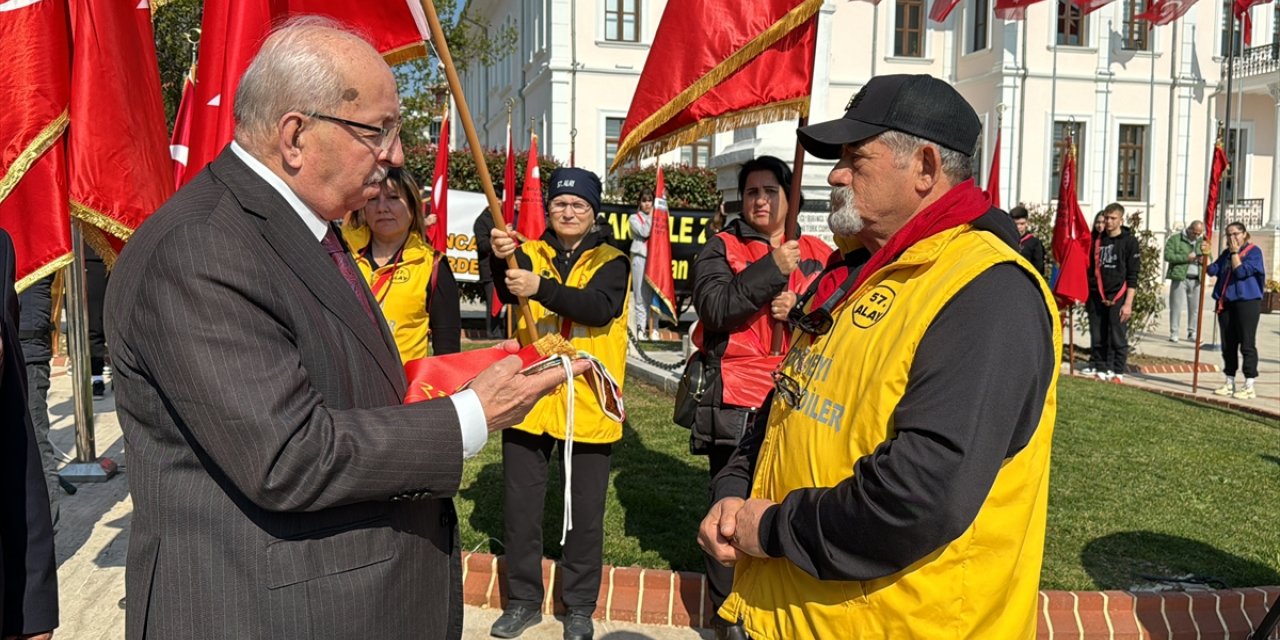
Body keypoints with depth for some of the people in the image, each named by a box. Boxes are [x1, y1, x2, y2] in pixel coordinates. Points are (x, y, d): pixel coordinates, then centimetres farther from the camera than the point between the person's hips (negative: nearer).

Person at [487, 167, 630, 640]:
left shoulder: (610, 261, 1)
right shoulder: (529, 254, 7)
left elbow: (600, 307, -20)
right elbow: (509, 291, -15)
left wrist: (541, 288, -34)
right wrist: (500, 258, -36)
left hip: (587, 403, -1)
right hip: (528, 399, 2)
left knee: (585, 509, 8)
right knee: (520, 503, 10)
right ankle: (523, 600, 27)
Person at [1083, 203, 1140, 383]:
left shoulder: (1129, 241, -2)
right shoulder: (1097, 239, 10)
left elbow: (1133, 275, -4)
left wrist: (1128, 303, -10)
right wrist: (1086, 295, 12)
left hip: (1117, 296, -4)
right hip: (1096, 296, 4)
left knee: (1117, 337, -1)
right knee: (1097, 336, 7)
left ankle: (1117, 371, 6)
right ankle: (1097, 366, 18)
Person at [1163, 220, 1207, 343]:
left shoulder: (1202, 241, 17)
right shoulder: (1175, 239, 2)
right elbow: (1167, 255, -8)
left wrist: (1203, 257, -3)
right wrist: (1186, 257, -14)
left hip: (1196, 280, 4)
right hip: (1180, 278, -4)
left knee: (1195, 308, 6)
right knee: (1176, 306, -4)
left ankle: (1192, 333, 16)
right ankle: (1174, 333, 2)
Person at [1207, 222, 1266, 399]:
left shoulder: (1254, 251, -5)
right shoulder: (1226, 253, 14)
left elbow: (1241, 271, -17)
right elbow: (1212, 270, 5)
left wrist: (1235, 252, -10)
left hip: (1247, 302, -6)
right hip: (1226, 303, 7)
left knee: (1247, 345, -4)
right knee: (1228, 345, 10)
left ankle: (1249, 387, 0)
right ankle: (1230, 384, 18)